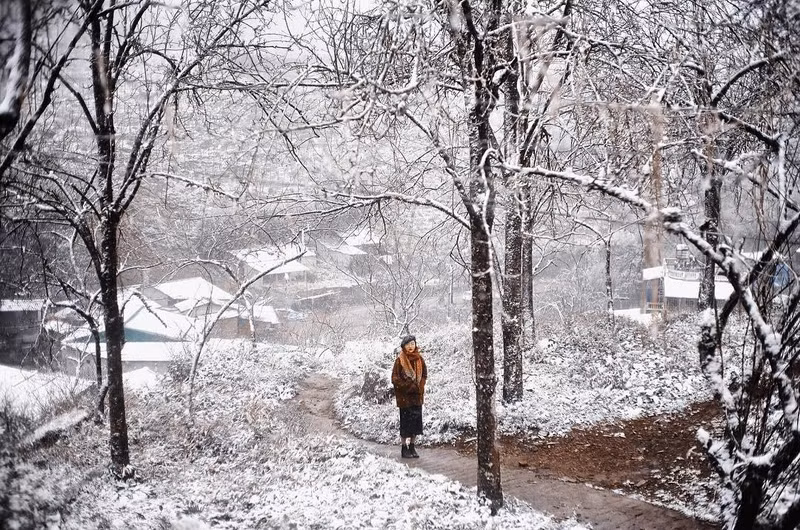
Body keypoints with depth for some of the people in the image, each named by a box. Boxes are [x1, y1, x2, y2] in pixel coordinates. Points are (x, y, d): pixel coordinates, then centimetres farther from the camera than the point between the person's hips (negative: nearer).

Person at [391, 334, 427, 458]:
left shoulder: (419, 358, 5)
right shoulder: (400, 360, -8)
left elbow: (424, 374, 13)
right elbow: (395, 378, -8)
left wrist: (420, 386, -2)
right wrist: (408, 387, -13)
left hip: (417, 395, 4)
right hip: (404, 396, -4)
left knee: (416, 421, 6)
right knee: (405, 422, 0)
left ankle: (412, 447, 19)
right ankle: (404, 449, 10)